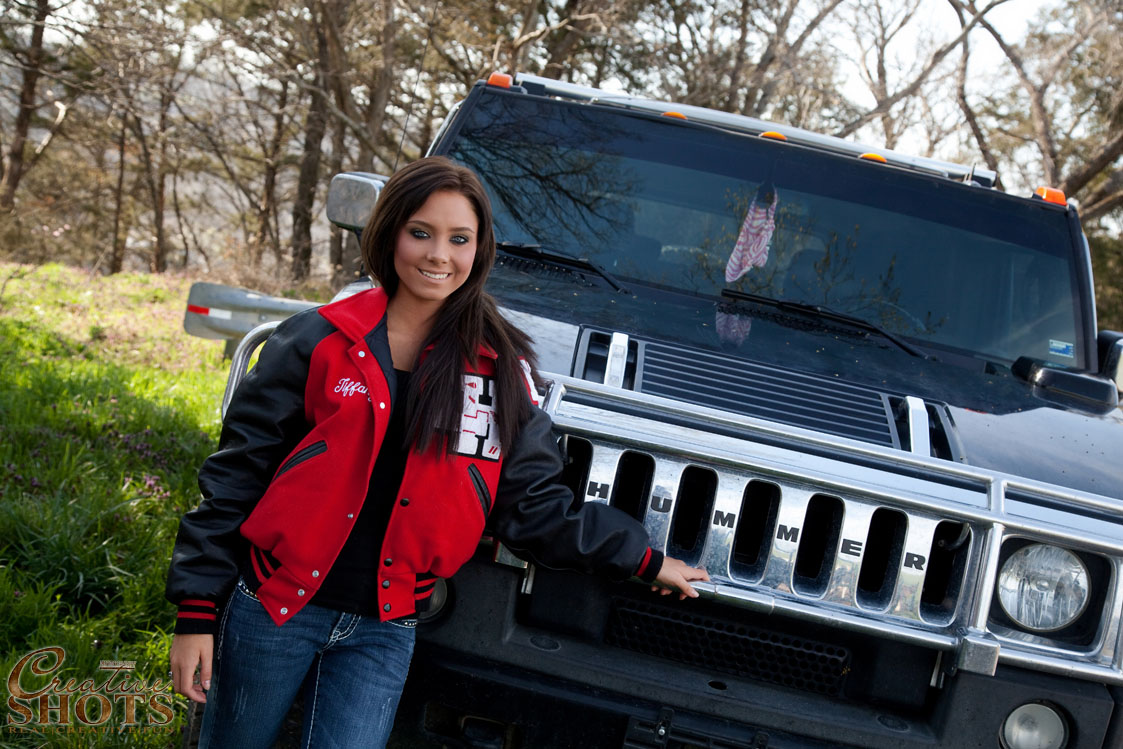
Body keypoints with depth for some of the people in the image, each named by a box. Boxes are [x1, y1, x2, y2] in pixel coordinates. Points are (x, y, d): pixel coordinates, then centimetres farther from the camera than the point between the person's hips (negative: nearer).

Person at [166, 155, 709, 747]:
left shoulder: (500, 370, 3)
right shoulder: (320, 341, -4)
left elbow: (534, 510, 9)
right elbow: (234, 475, -3)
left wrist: (642, 560, 10)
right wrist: (196, 612, -7)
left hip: (383, 631, 1)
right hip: (269, 609, -1)